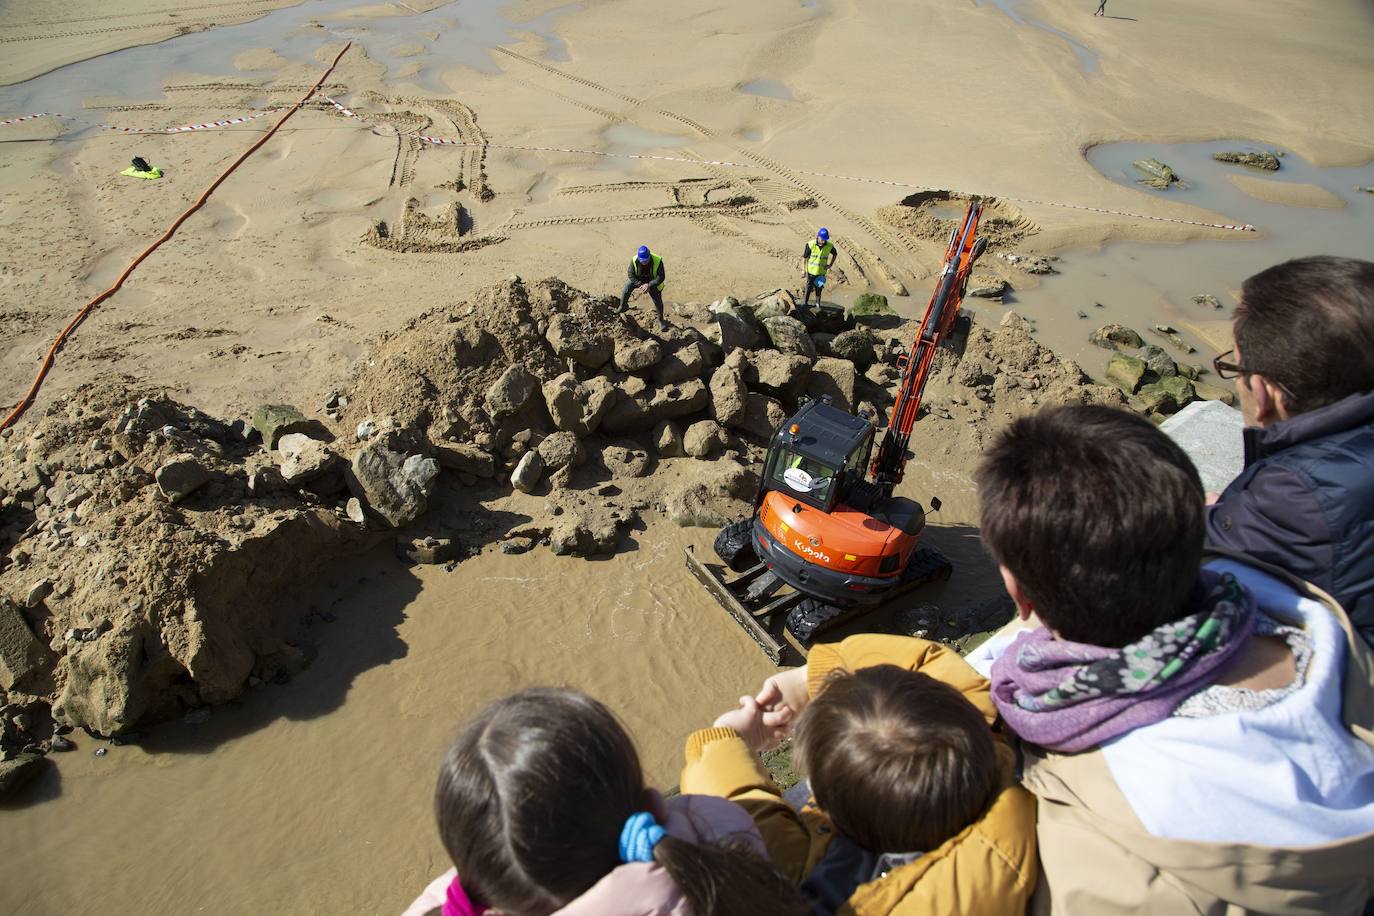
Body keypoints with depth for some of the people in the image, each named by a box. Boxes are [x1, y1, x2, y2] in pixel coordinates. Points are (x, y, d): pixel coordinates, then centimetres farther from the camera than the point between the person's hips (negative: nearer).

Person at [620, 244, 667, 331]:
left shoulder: (657, 261, -34)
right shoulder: (634, 260, -29)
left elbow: (661, 277, -28)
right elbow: (630, 274, -18)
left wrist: (649, 285, -36)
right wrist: (640, 284, -26)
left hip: (652, 281, -1)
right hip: (638, 279, 2)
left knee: (658, 301, 1)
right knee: (625, 291, -12)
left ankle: (660, 320, 23)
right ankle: (623, 307, 15)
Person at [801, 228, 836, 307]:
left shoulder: (829, 246, -10)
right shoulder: (810, 245, -17)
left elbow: (835, 254, 12)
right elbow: (804, 257, -8)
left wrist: (830, 264, 3)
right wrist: (804, 271, -9)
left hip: (821, 272, 2)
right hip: (811, 271, -2)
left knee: (818, 289, 11)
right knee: (808, 288, 5)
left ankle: (818, 304, 25)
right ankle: (804, 303, 21)